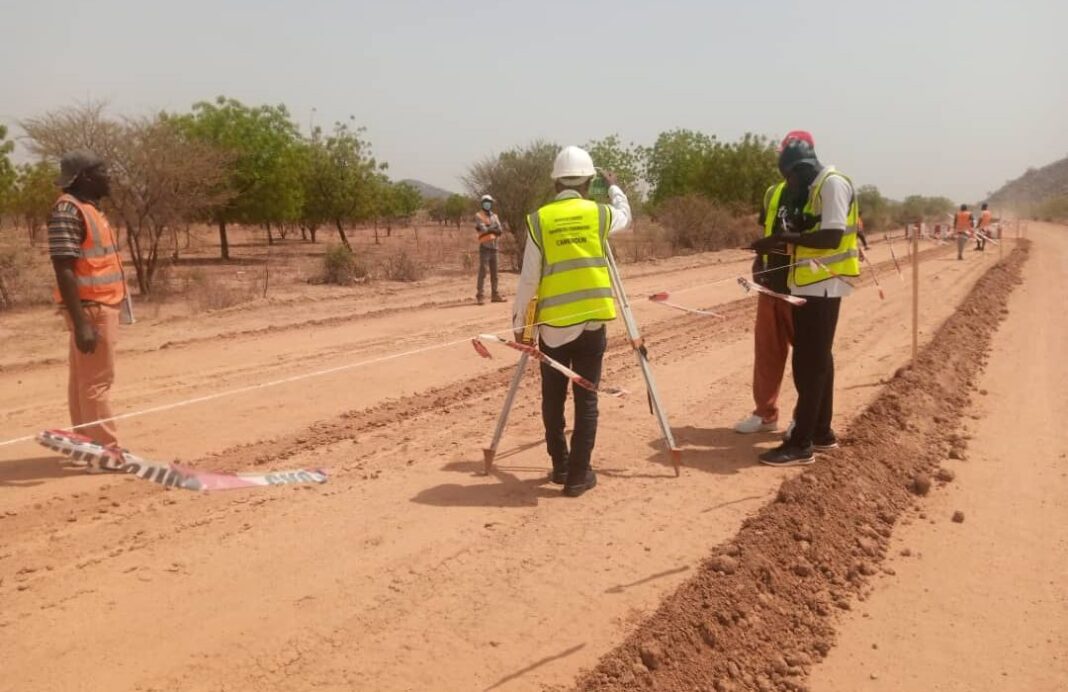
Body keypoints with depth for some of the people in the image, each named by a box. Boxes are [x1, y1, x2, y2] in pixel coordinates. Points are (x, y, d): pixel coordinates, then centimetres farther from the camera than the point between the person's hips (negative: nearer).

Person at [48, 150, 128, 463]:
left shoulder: (90, 208, 15)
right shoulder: (68, 210, -15)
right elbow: (64, 271, -21)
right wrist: (80, 323, -26)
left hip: (101, 306, 10)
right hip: (89, 308, -10)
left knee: (84, 378, 15)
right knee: (97, 379, -7)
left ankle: (88, 444, 23)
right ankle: (106, 449, -4)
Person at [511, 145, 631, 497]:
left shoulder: (538, 220, -1)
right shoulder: (599, 213, 1)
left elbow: (529, 278, -2)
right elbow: (625, 215, 25)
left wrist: (519, 321, 8)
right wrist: (614, 186, 43)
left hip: (553, 322, 0)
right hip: (591, 320, 0)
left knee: (553, 398, 14)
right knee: (585, 398, 6)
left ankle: (559, 467, 23)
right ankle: (578, 474, 8)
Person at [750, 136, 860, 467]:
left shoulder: (833, 184, -13)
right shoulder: (818, 187, 17)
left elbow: (832, 238, -23)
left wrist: (785, 237, -21)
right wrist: (795, 231, -3)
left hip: (822, 286, -10)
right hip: (813, 284, 10)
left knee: (809, 363, -9)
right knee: (816, 359, 14)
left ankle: (801, 444, -5)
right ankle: (820, 432, 23)